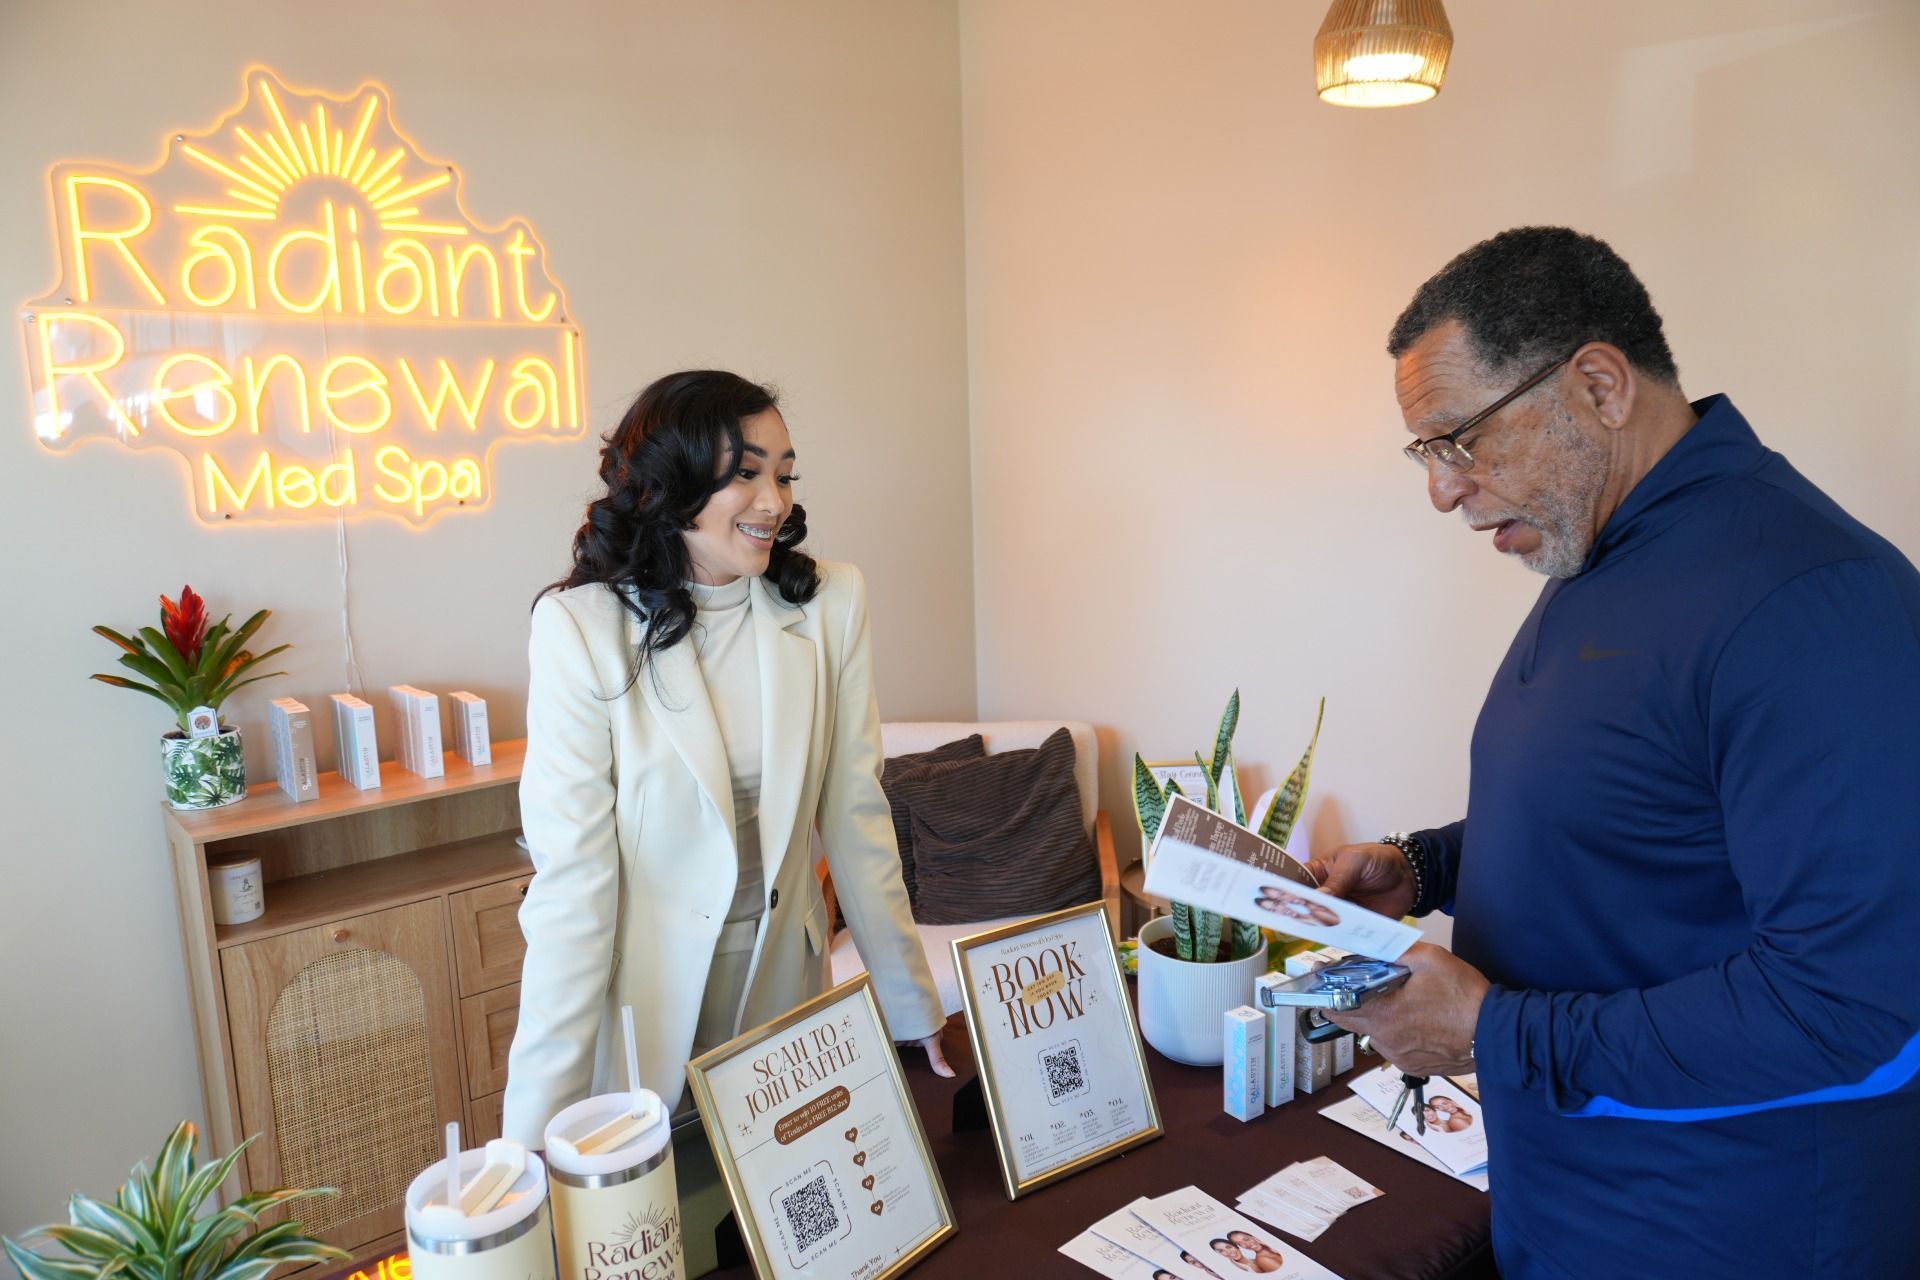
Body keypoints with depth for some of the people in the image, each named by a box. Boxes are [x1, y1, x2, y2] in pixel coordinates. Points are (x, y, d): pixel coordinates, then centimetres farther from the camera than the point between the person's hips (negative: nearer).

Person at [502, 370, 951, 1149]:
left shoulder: (829, 604, -7)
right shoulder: (582, 626, -16)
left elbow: (855, 816, -2)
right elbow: (572, 875, -18)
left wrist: (915, 1010, 2)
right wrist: (539, 1130, -18)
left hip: (785, 986, 3)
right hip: (640, 1002, -2)